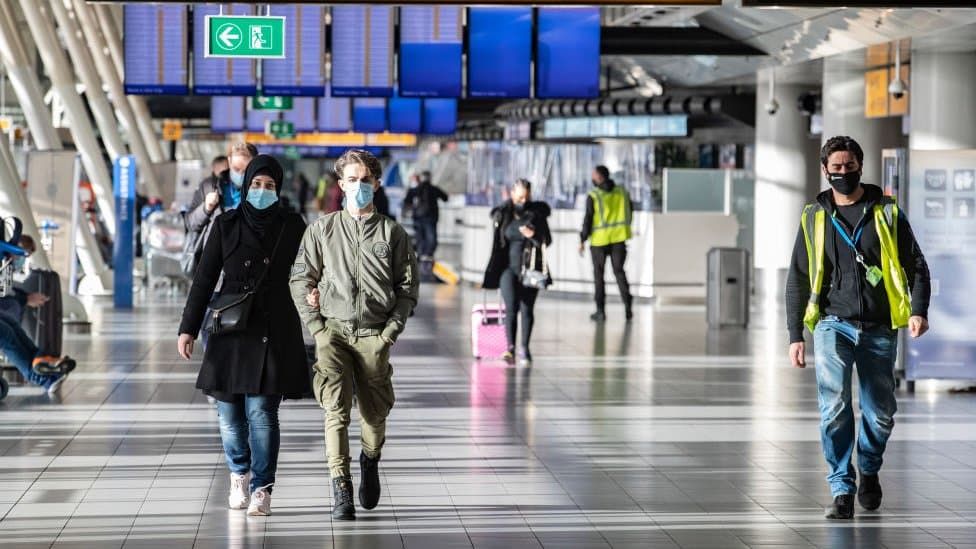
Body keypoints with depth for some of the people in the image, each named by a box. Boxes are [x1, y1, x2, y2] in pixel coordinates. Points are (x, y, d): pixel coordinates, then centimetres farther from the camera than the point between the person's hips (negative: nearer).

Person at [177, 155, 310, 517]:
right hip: (231, 329, 1)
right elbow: (204, 279, 5)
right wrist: (188, 328, 1)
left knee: (262, 412, -9)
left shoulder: (292, 227, 4)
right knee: (229, 413, 4)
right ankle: (239, 474, 29)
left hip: (274, 333, -1)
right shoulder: (226, 224, 5)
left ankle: (261, 490, -3)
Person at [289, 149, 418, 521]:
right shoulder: (322, 229, 6)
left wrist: (391, 330, -3)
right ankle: (341, 490, -12)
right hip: (334, 332, -1)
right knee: (336, 409, -13)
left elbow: (408, 288, 7)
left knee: (375, 413, 7)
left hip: (375, 335, 1)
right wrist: (317, 327, -3)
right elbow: (300, 279, 6)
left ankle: (370, 461, 38)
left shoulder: (392, 233, 6)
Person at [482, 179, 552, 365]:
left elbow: (547, 240, -1)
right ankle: (510, 347, -17)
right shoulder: (502, 214, 1)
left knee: (527, 309, 4)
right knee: (511, 308, -14)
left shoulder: (537, 214, 2)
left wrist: (533, 235, -15)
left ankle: (525, 348, 14)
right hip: (509, 267, -1)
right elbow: (498, 242, 11)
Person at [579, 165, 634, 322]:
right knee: (619, 271, 12)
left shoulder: (593, 196, -11)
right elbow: (630, 214, 9)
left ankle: (601, 310, 8)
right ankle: (628, 305, -1)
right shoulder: (622, 192, 2)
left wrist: (582, 240, -4)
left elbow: (588, 219, -11)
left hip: (599, 239, -3)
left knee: (599, 274, 9)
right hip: (619, 239, 3)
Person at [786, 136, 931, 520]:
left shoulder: (886, 213, 6)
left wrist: (919, 310, -9)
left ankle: (869, 471, 34)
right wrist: (795, 335, 7)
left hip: (879, 329, 1)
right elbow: (797, 281, 12)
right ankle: (842, 491, -7)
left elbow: (916, 266, 7)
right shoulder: (814, 218, 8)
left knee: (880, 415, 7)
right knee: (834, 408, -16)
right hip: (834, 324, -1)